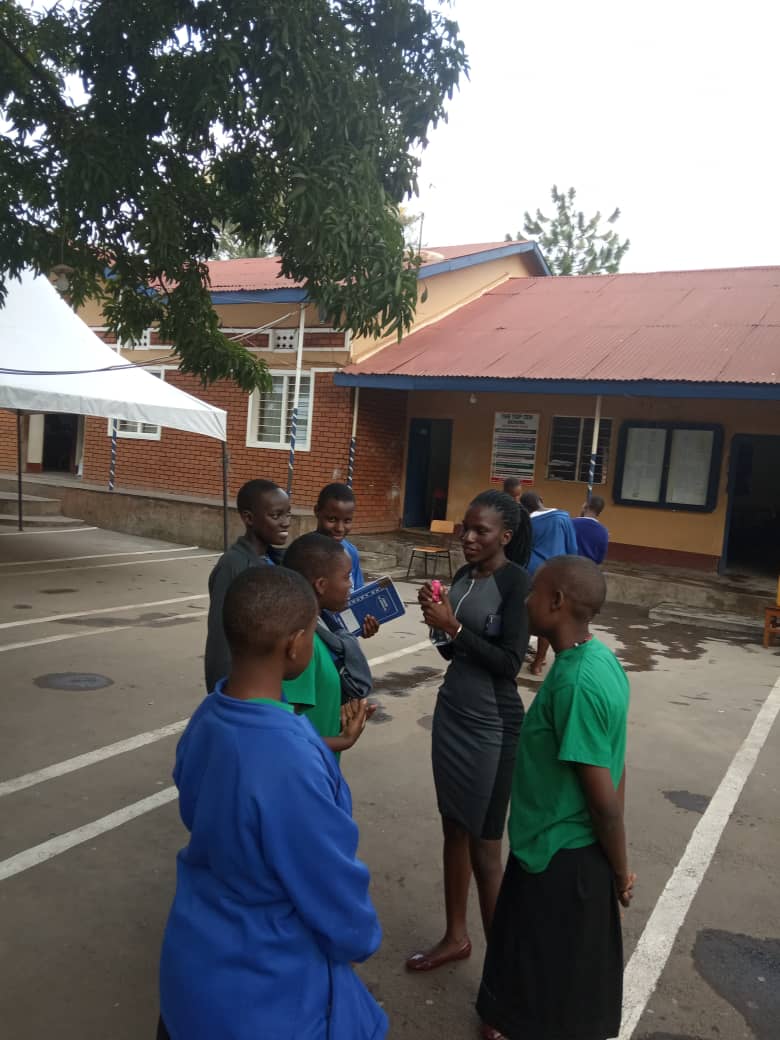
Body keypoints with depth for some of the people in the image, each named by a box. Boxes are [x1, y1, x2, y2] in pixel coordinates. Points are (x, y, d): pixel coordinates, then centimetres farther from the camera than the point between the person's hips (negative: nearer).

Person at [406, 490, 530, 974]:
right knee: (454, 829, 17)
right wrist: (437, 621, -5)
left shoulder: (517, 582, -14)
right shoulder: (462, 576, 6)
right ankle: (456, 937, 34)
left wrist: (454, 627, -21)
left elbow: (510, 663, -19)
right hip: (450, 714, 7)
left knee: (485, 845, 3)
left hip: (491, 727, -7)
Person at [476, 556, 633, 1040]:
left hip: (559, 856, -8)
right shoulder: (599, 658, -2)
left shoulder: (576, 682, -30)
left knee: (552, 974, 15)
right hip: (572, 849, 8)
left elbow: (604, 797, -25)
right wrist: (616, 865, 16)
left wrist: (621, 872, -9)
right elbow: (616, 770, 7)